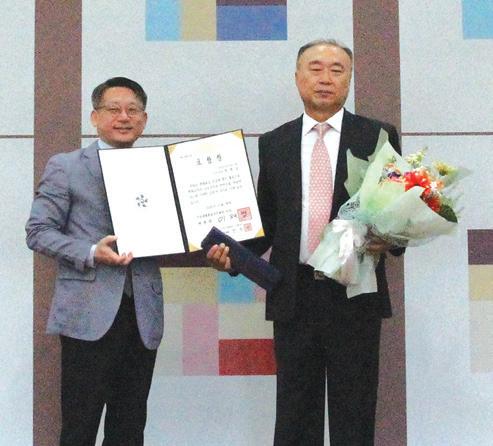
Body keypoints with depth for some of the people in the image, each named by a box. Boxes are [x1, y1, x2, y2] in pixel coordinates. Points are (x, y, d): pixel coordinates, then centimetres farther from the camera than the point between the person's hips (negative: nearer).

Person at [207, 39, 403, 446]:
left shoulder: (378, 136, 3)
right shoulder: (273, 144, 10)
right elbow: (266, 221, 13)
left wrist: (392, 239, -16)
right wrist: (232, 255, -3)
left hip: (354, 294, -2)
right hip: (294, 295, 2)